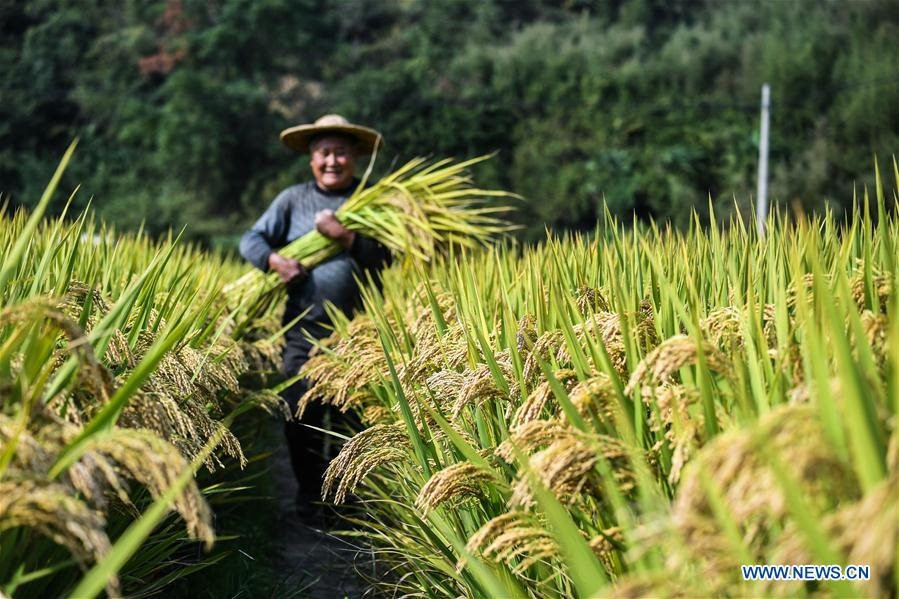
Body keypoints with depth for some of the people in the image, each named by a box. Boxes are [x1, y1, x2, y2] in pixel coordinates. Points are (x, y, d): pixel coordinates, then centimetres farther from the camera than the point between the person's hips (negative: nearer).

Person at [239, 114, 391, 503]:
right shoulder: (294, 199, 8)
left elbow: (383, 257, -5)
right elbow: (251, 240, 4)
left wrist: (344, 235, -19)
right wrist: (276, 261, -16)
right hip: (304, 328, 1)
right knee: (300, 416, 2)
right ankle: (309, 493, 20)